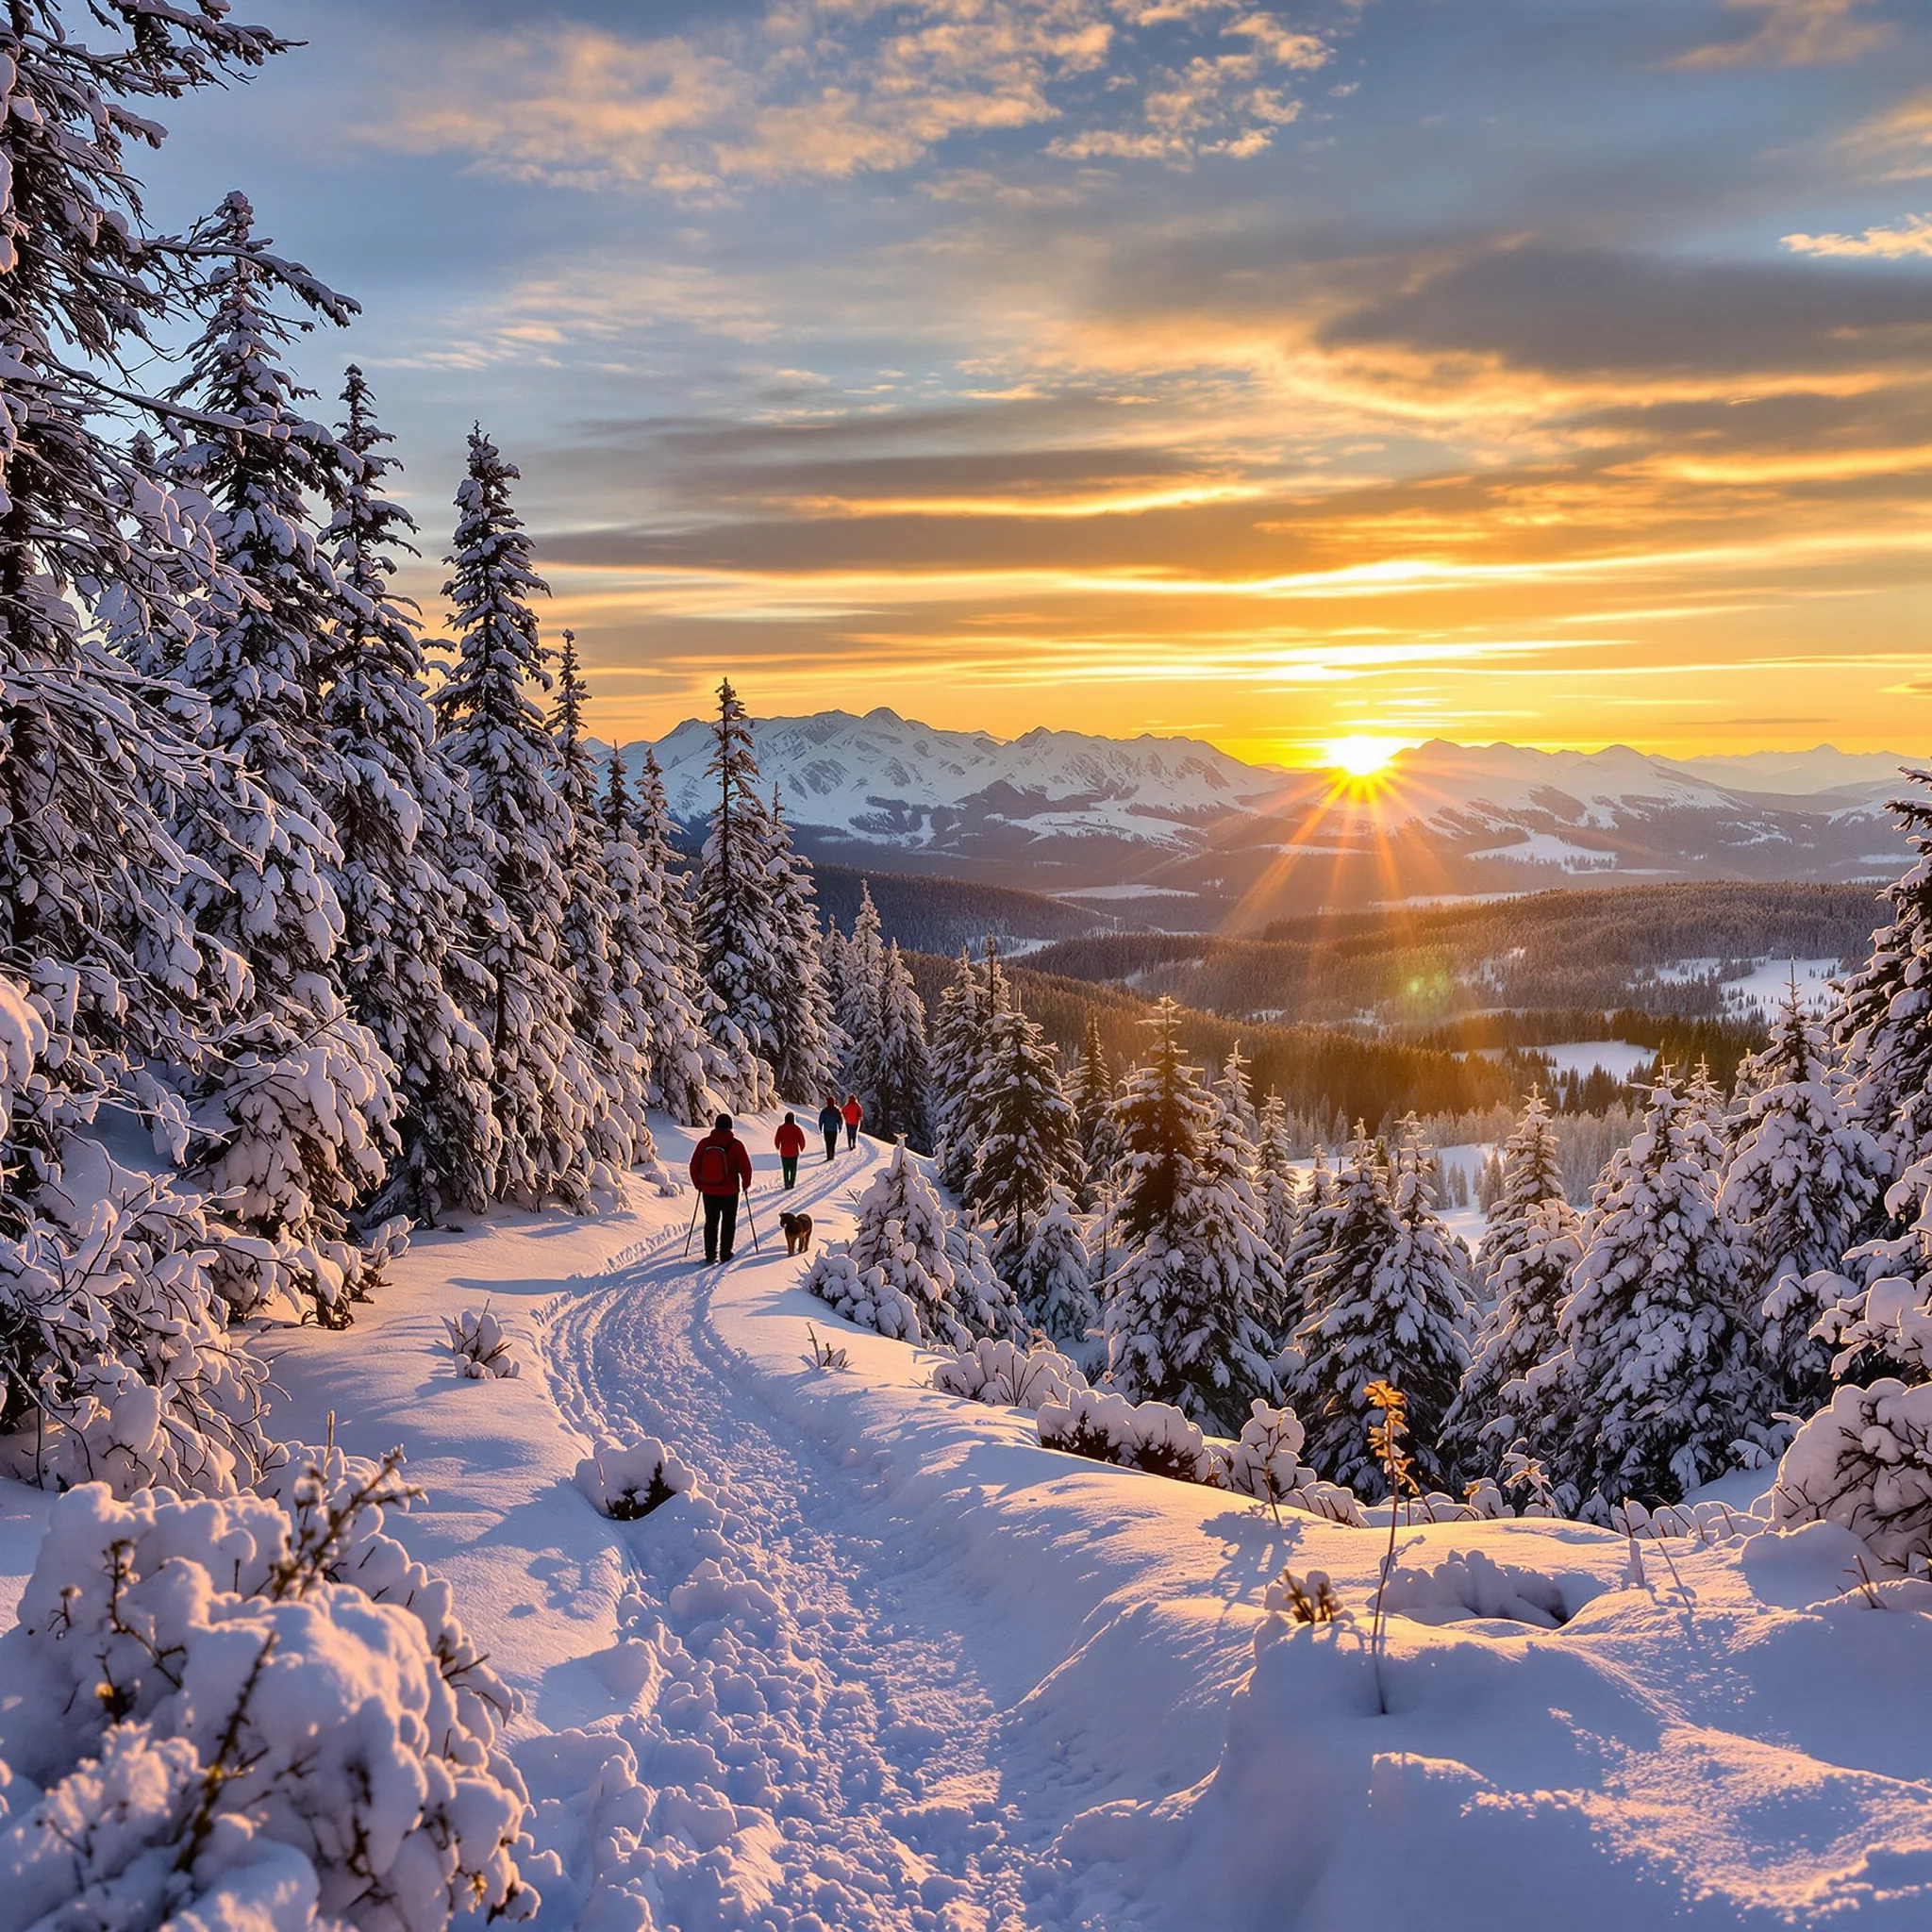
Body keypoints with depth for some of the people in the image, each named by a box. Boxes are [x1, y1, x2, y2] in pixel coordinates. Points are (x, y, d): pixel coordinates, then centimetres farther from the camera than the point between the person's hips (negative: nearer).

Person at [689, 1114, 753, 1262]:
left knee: (711, 1222, 14)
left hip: (708, 1191, 3)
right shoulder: (736, 1145, -12)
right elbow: (746, 1168, -11)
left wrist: (698, 1184, 16)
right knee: (728, 1222, 11)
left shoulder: (704, 1143, -3)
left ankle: (710, 1254, 15)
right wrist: (746, 1185, 6)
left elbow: (694, 1165, 2)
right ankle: (725, 1254, 11)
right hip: (730, 1192, -3)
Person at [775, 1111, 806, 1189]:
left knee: (785, 1169, 10)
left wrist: (778, 1147, 16)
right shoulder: (796, 1128, -8)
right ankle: (792, 1183, 6)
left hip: (784, 1152, 1)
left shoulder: (781, 1128, -6)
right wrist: (802, 1148, 11)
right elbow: (802, 1140, -7)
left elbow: (777, 1140, -4)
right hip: (794, 1152, 0)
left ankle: (786, 1184, 4)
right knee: (793, 1169, 13)